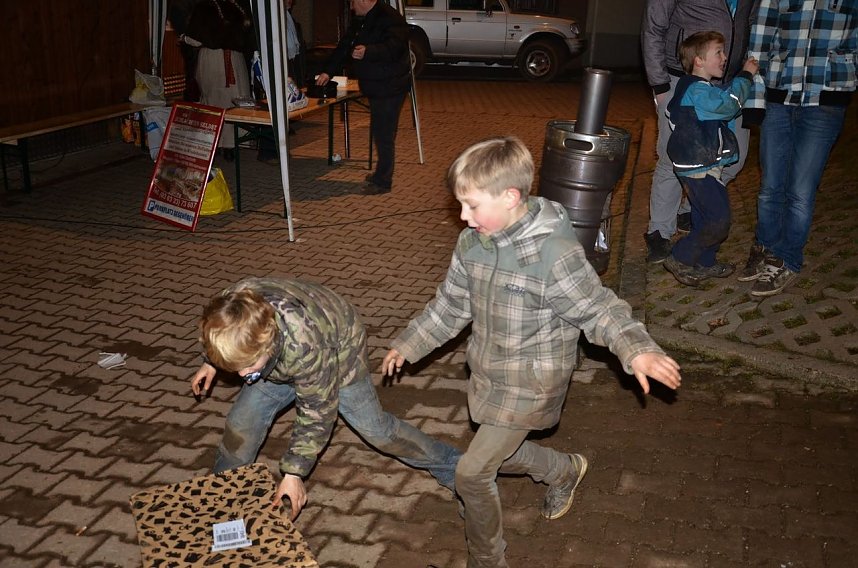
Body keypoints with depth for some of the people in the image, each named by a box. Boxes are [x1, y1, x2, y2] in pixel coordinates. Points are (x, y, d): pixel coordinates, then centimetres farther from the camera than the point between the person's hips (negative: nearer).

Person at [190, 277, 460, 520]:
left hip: (339, 347, -5)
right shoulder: (234, 306, -33)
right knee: (242, 421, -1)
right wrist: (212, 362, 10)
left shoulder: (306, 347, -46)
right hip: (283, 357, 5)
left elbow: (316, 414, -29)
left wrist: (293, 472, -23)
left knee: (375, 428, 1)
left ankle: (449, 466, 20)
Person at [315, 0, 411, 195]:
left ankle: (382, 182, 0)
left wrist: (367, 52, -41)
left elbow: (393, 47, -29)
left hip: (389, 88, -10)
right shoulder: (363, 21, 17)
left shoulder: (390, 18, -15)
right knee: (379, 133, 16)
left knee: (384, 135, -7)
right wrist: (328, 71, 16)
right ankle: (381, 173, 28)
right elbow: (345, 46, 20)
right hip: (376, 88, 10)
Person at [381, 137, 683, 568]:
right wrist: (408, 345, 16)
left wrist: (636, 350, -37)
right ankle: (565, 472, 54)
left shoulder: (554, 252, -27)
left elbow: (598, 309, -19)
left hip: (528, 385, -7)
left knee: (473, 472, -3)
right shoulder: (472, 243, -5)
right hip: (489, 375, 7)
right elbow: (450, 305, 9)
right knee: (499, 453, 24)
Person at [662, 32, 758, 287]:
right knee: (718, 221, -9)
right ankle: (680, 260, 0)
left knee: (705, 218, 19)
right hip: (701, 170, -11)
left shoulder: (700, 88, 16)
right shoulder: (697, 90, -19)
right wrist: (745, 75, -19)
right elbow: (728, 104, -29)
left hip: (700, 167, 11)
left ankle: (705, 263, 31)